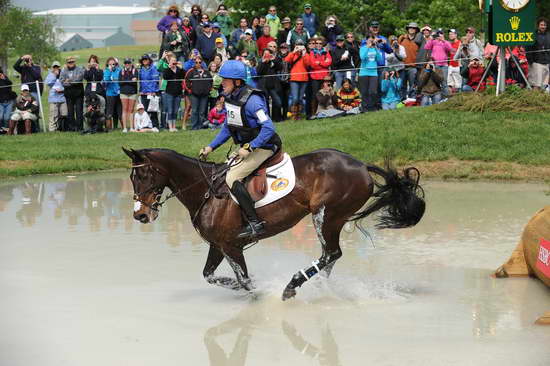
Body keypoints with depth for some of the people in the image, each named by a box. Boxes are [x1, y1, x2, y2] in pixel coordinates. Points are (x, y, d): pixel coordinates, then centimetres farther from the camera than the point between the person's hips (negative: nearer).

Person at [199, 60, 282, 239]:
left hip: (263, 147, -10)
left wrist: (249, 148, -30)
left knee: (232, 178, -20)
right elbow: (228, 128, 17)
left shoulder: (251, 100, -23)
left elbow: (268, 128, -29)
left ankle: (255, 223, -22)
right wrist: (211, 147, 10)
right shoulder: (230, 98, 5)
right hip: (247, 148, 10)